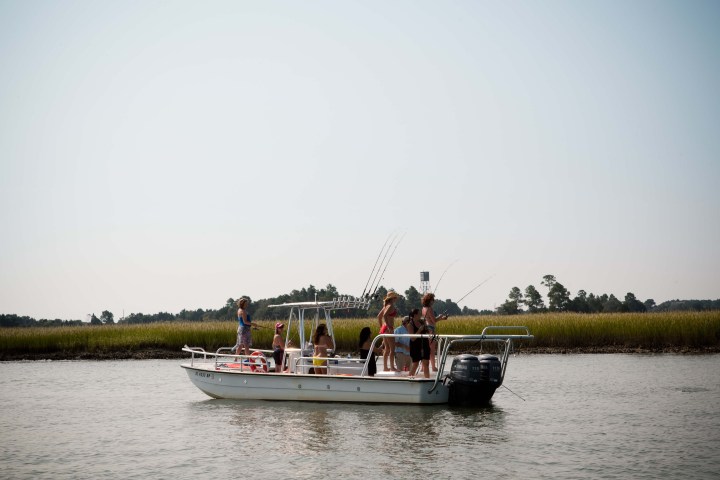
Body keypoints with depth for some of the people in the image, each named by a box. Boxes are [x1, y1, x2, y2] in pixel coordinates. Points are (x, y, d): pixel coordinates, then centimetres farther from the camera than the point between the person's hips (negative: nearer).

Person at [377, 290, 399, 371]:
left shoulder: (386, 306, 16)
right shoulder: (391, 306, -12)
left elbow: (379, 316, 21)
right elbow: (385, 315, -27)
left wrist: (381, 327, 23)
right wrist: (389, 326, -27)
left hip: (384, 328, 10)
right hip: (388, 328, -10)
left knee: (387, 348, 13)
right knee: (392, 348, -7)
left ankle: (385, 367, 15)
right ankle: (392, 367, -9)